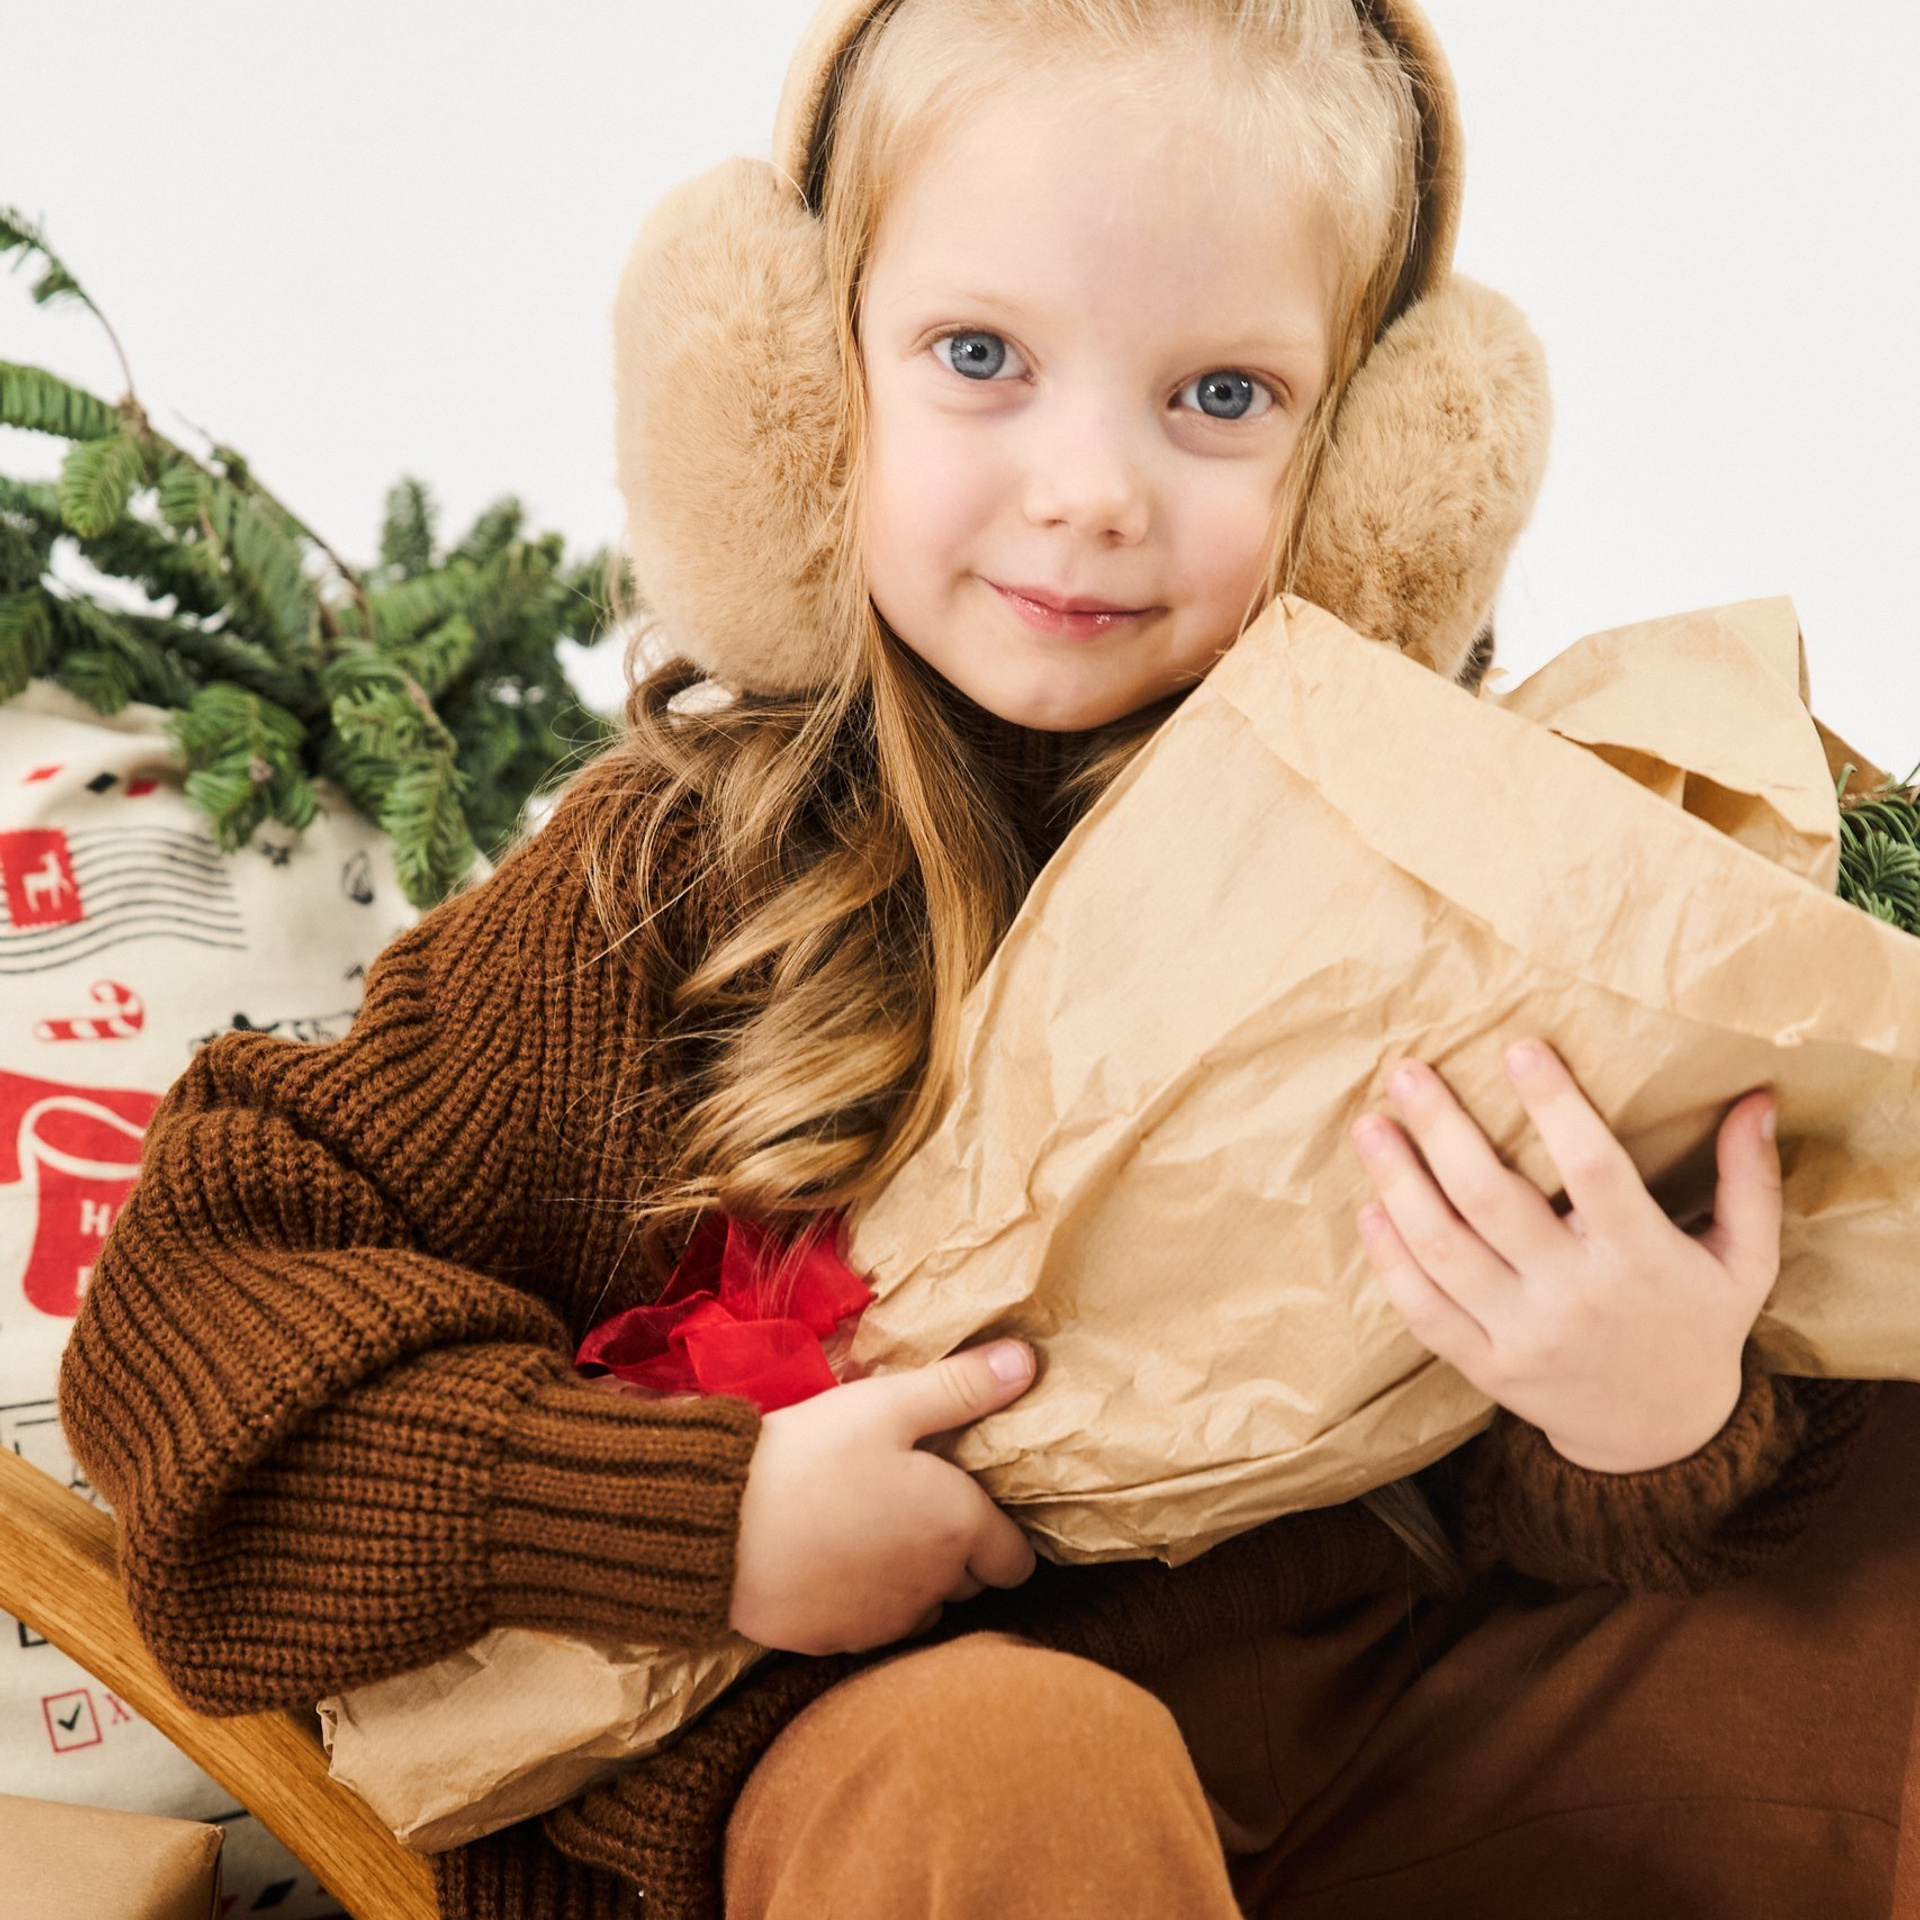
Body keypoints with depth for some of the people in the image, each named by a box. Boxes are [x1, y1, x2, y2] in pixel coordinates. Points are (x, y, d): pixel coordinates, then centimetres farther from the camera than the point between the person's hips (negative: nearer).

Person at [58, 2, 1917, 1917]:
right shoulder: (676, 872, -11)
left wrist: (1660, 1433, -24)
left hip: (1381, 1681, 4)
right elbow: (197, 1278, -9)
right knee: (1010, 1763, -36)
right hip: (852, 1728, -3)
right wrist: (700, 1519, -20)